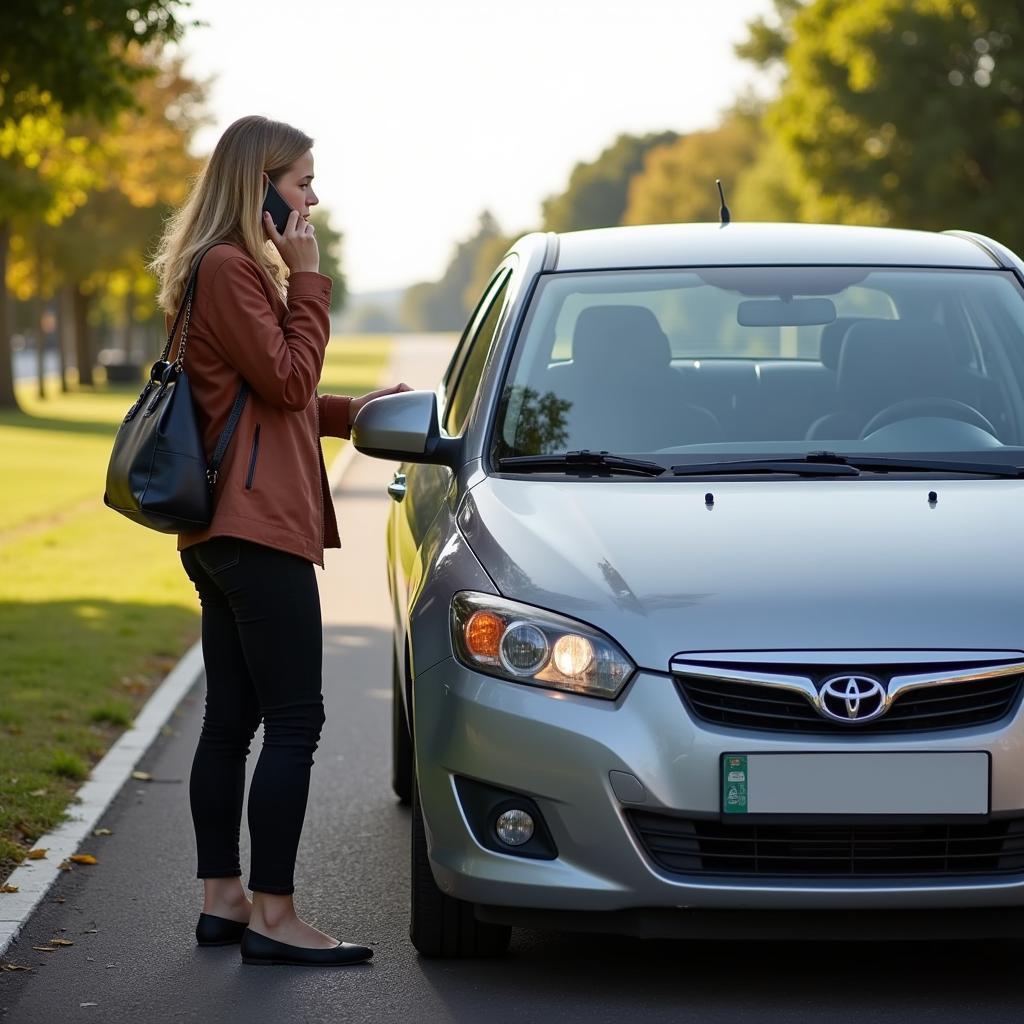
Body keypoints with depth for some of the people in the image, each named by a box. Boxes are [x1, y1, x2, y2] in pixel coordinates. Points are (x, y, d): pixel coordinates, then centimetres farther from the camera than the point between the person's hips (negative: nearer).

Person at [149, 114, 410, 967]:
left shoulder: (229, 269, 20)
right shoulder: (229, 270, -13)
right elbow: (289, 380, -16)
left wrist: (350, 411, 15)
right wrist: (308, 278, -11)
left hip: (226, 532, 11)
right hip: (258, 527, -11)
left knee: (232, 718, 13)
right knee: (294, 721, -9)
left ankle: (222, 899, 19)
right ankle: (273, 915, -7)